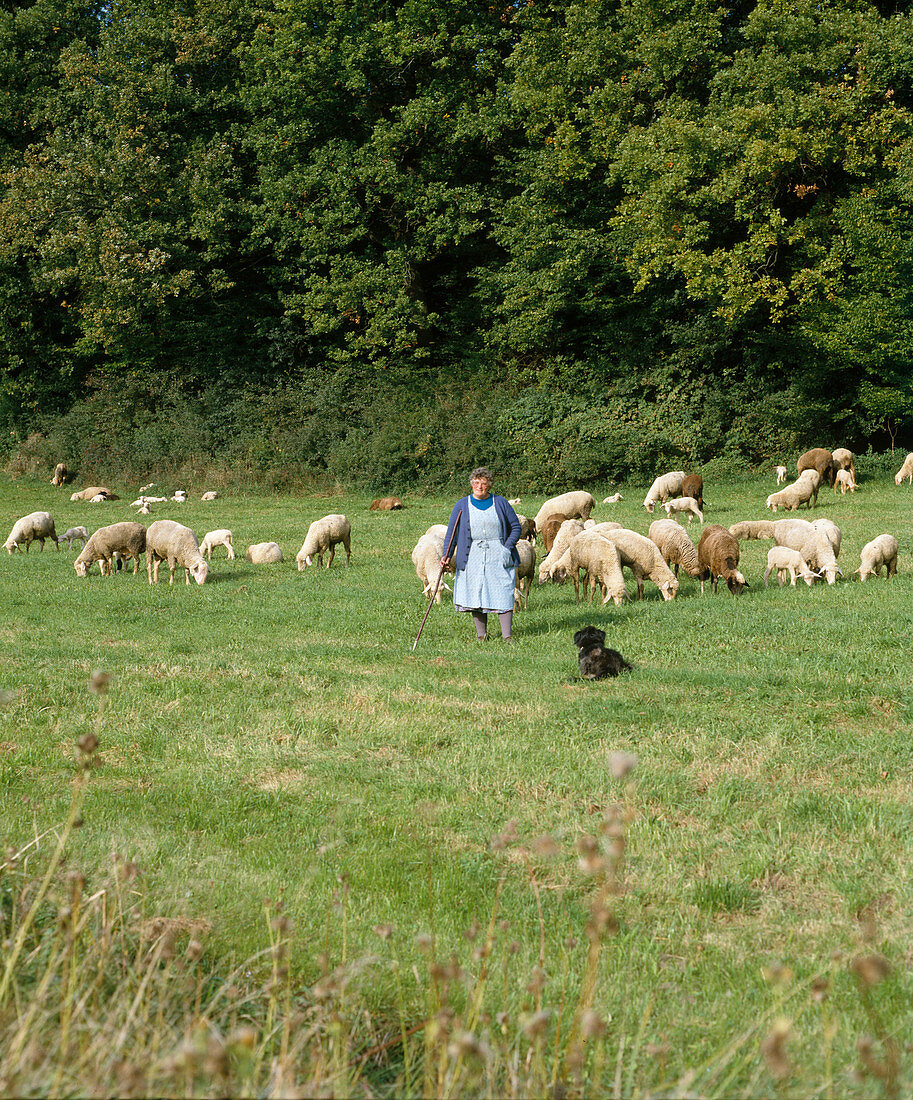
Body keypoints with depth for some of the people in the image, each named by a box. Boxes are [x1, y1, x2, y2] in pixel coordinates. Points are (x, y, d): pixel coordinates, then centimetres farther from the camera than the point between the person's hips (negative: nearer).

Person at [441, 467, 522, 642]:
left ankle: (507, 636, -7)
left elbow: (516, 527, 10)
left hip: (498, 556, -1)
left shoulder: (500, 503, 7)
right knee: (475, 594, -2)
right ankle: (481, 634, 6)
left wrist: (507, 547, -4)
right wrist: (447, 554, -6)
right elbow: (451, 532, 7)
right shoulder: (462, 506, 7)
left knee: (503, 594, -7)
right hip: (472, 558, 1)